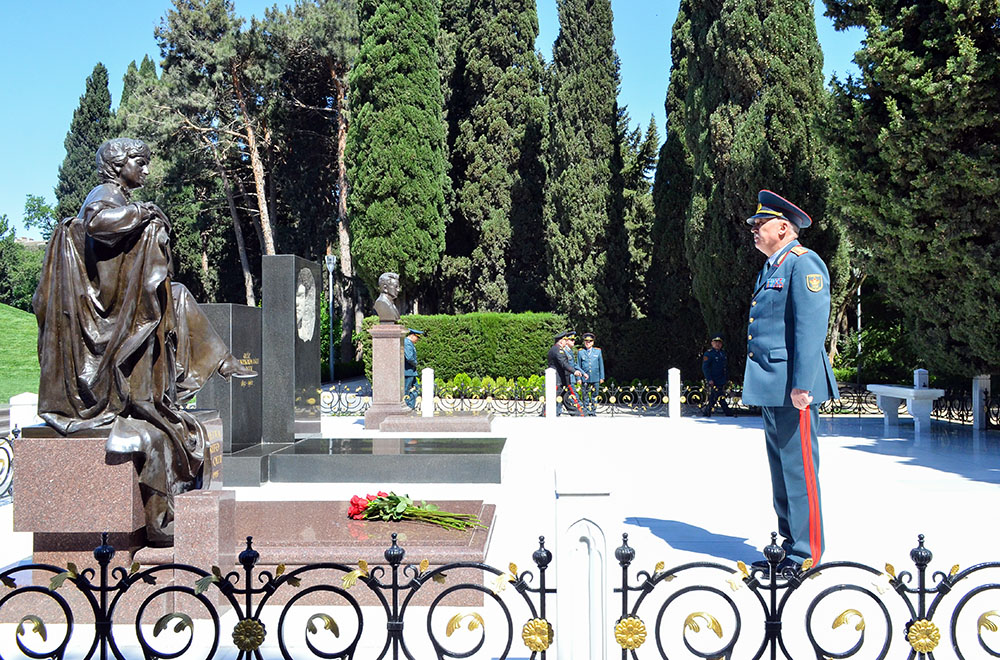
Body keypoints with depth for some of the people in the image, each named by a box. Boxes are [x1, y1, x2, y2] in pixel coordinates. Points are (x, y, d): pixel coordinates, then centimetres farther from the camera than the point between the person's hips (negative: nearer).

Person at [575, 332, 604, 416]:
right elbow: (578, 366, 7)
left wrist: (602, 377, 7)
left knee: (594, 396, 5)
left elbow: (601, 365, 10)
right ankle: (586, 413, 6)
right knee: (585, 396, 0)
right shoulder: (580, 352, 4)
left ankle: (593, 412, 13)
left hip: (595, 378, 1)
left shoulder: (598, 351, 7)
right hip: (585, 378, -1)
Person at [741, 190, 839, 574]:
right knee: (781, 468, 14)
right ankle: (789, 545, 24)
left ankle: (805, 554, 4)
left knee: (798, 468, -4)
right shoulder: (771, 268, 19)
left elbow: (811, 328, -19)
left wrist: (802, 385, -24)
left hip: (792, 386, -10)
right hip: (771, 387, 10)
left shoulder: (804, 264, -10)